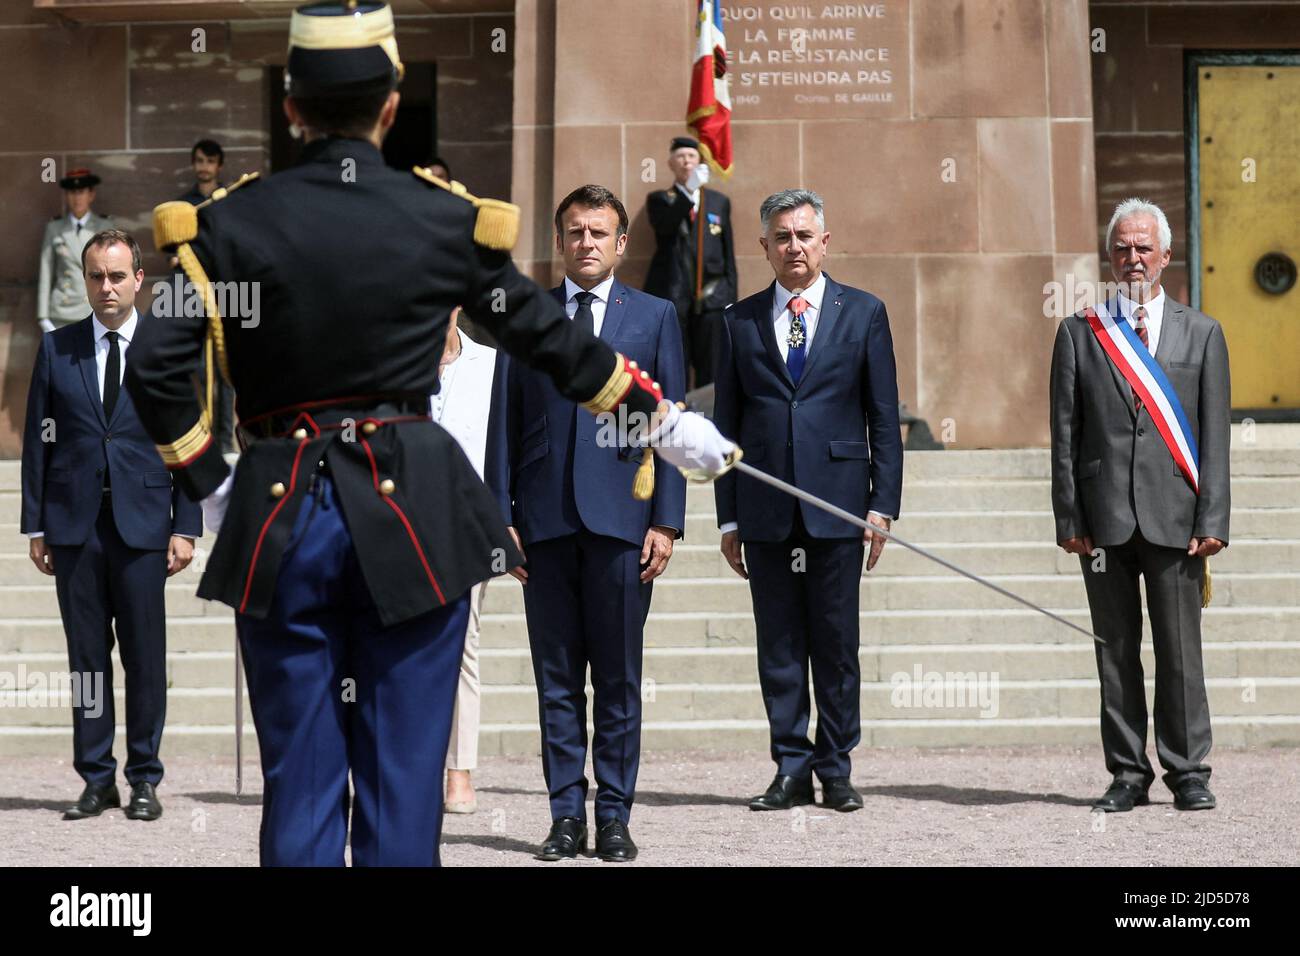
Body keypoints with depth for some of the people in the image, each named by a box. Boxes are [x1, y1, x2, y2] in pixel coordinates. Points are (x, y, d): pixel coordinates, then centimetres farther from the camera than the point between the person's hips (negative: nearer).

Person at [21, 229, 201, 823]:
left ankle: (145, 779, 9)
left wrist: (186, 526, -2)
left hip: (142, 522, -1)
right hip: (75, 523, 1)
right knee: (86, 655, 4)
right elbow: (38, 439, 9)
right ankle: (97, 779, 10)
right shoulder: (56, 348, 8)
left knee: (145, 656, 0)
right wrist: (35, 525, 4)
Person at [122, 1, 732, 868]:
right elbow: (551, 340, 8)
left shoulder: (235, 222, -1)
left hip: (283, 516, 0)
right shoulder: (446, 221, 0)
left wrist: (211, 487, 3)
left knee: (301, 781, 7)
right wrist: (664, 419, 20)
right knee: (405, 775, 6)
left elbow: (156, 367, -9)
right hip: (414, 512, 0)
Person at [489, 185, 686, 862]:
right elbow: (506, 425, 9)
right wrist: (502, 518, 1)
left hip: (621, 519, -1)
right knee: (557, 680, 4)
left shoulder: (654, 316, 8)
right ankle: (567, 815, 9)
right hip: (545, 521, 1)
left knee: (618, 680, 2)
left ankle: (615, 818, 8)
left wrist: (667, 521, -3)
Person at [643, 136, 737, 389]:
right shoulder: (659, 199, 9)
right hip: (671, 297, -2)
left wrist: (731, 297, 7)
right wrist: (689, 191, -26)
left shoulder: (719, 201, 15)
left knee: (710, 373, -2)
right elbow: (664, 226, -14)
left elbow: (729, 254, 14)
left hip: (712, 298, 2)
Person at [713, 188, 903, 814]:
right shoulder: (740, 321, 10)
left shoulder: (863, 312, 6)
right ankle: (792, 768, 10)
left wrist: (883, 503, -2)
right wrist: (728, 516, 5)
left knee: (836, 645, 2)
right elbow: (727, 422, 10)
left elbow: (884, 417, 5)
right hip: (765, 509, 1)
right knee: (778, 646, 4)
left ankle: (835, 768, 11)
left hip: (837, 503, -1)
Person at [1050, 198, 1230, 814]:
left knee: (1180, 649, 1)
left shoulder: (1201, 333, 9)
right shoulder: (1079, 333, 9)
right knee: (1115, 649, 4)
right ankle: (1127, 774, 11)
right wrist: (1068, 518, -2)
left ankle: (1188, 772, 9)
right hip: (1104, 519, 1)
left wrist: (1212, 519, -4)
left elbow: (1215, 435, 4)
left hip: (1173, 515, -1)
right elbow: (1065, 434, 6)